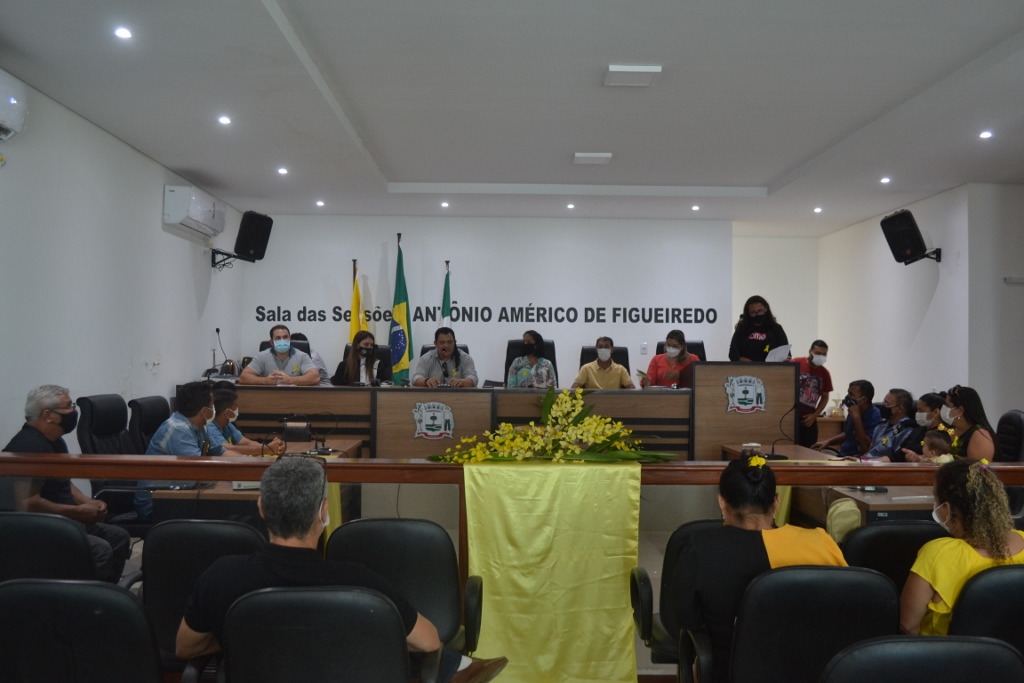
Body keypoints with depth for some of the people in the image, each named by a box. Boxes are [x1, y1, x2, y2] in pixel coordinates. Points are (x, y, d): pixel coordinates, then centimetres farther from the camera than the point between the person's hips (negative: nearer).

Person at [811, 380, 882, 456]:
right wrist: (828, 441, 8)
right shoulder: (853, 413, 7)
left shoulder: (874, 416, -17)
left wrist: (856, 417, -24)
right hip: (842, 455, 8)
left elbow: (865, 449, -25)